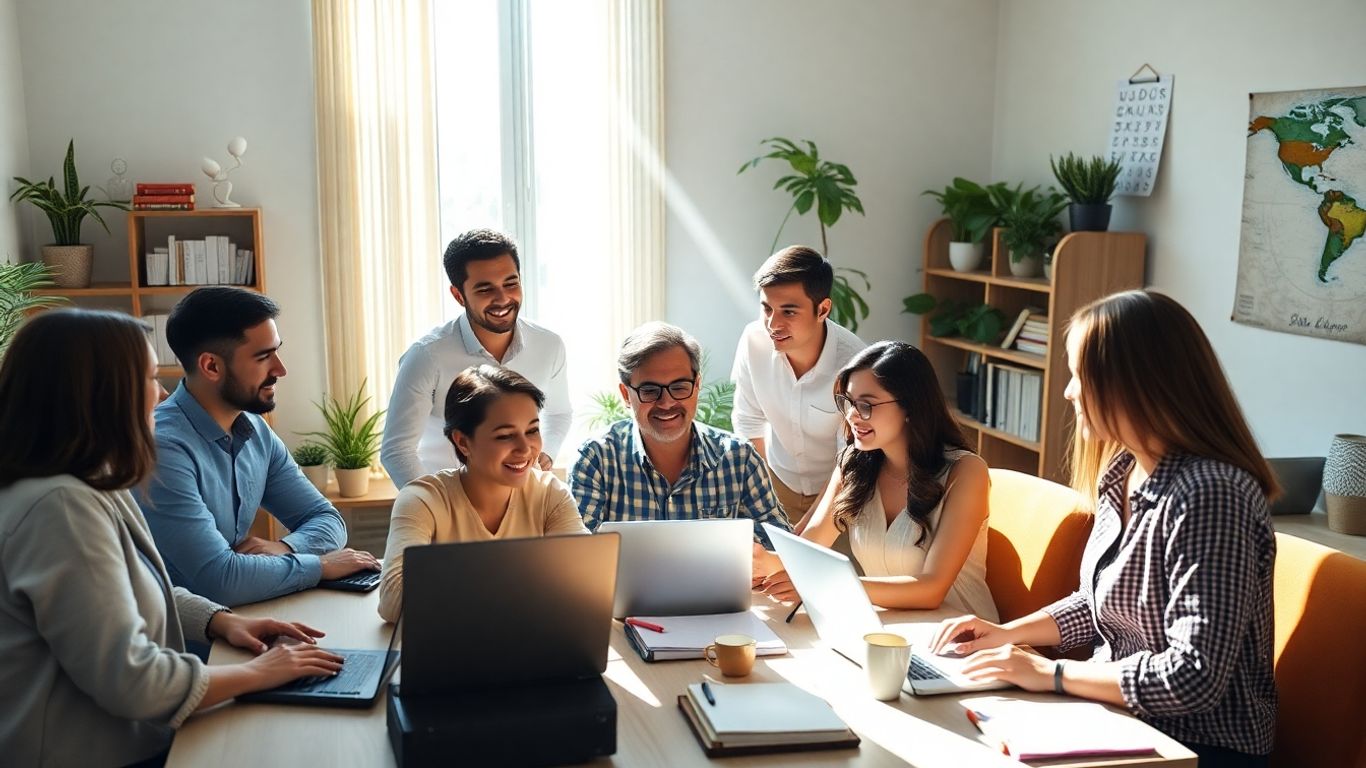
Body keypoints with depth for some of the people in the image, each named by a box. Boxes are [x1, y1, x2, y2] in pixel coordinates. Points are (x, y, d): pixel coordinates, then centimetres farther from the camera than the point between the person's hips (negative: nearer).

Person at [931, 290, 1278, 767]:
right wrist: (1011, 633, 2)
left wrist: (1052, 674, -20)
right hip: (1121, 717, 7)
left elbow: (1194, 677, -28)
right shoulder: (1123, 472, 3)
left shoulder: (1208, 495, -24)